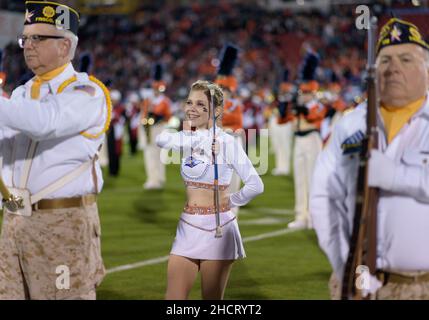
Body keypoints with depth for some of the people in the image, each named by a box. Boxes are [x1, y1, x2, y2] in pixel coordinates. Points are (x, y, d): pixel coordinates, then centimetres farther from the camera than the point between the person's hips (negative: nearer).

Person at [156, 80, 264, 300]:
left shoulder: (227, 141, -7)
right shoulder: (186, 139, 7)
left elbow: (255, 185, -13)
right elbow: (161, 139, -16)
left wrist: (231, 201, -1)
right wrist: (195, 136, -19)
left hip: (218, 228, -4)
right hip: (188, 228, 4)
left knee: (212, 298, 3)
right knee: (173, 296, -3)